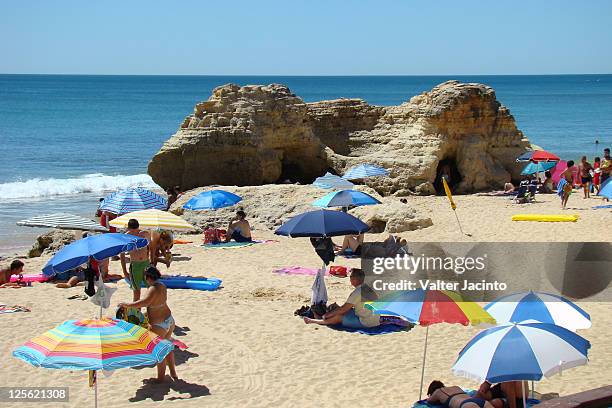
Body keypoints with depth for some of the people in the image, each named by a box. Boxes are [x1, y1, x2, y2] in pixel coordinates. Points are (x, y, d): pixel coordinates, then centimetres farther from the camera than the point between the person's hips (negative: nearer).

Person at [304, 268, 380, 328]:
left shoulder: (357, 292, -19)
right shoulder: (368, 288, 9)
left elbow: (344, 309, -13)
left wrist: (328, 314, 0)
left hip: (365, 323, -8)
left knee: (338, 317, -1)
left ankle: (313, 321, 13)